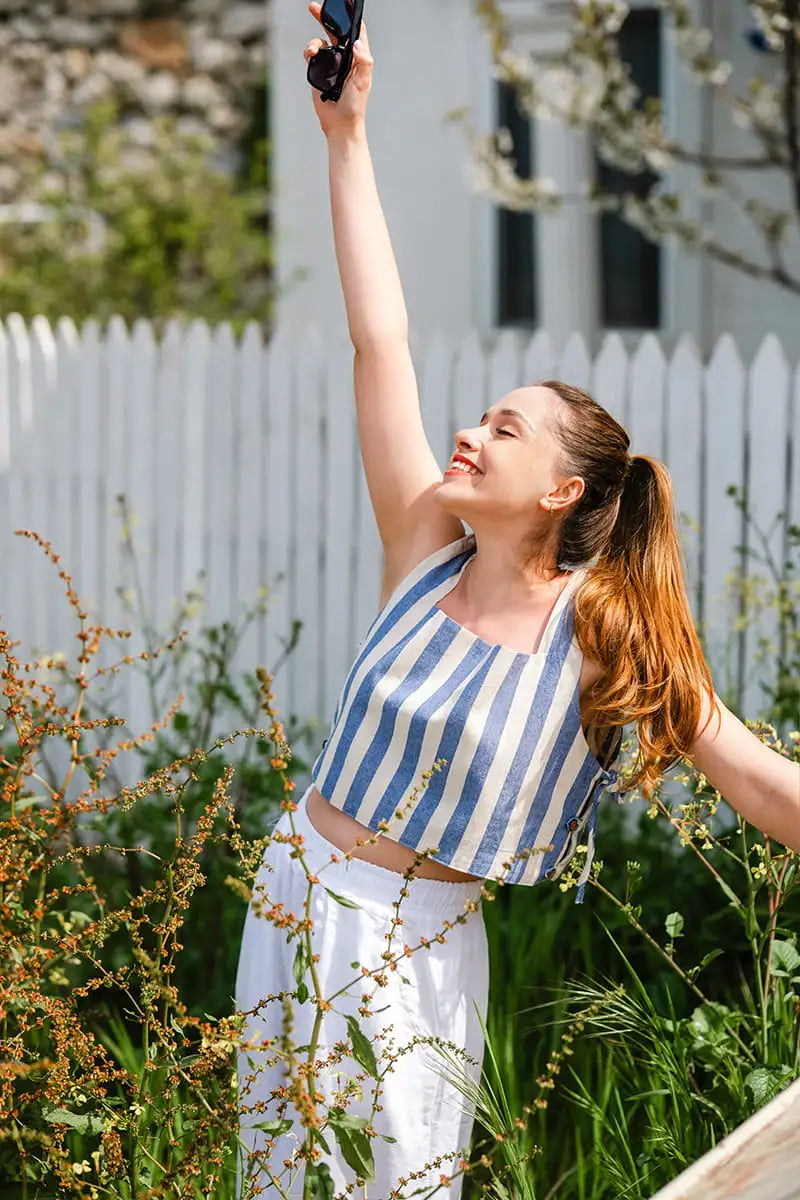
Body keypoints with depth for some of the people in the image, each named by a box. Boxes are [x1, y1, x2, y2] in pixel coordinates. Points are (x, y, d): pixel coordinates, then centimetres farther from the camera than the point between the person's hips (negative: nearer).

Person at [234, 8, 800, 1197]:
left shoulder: (602, 633, -12)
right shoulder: (427, 558, -3)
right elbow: (380, 339, -4)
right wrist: (347, 136, -4)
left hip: (418, 942, -4)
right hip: (301, 890, 4)